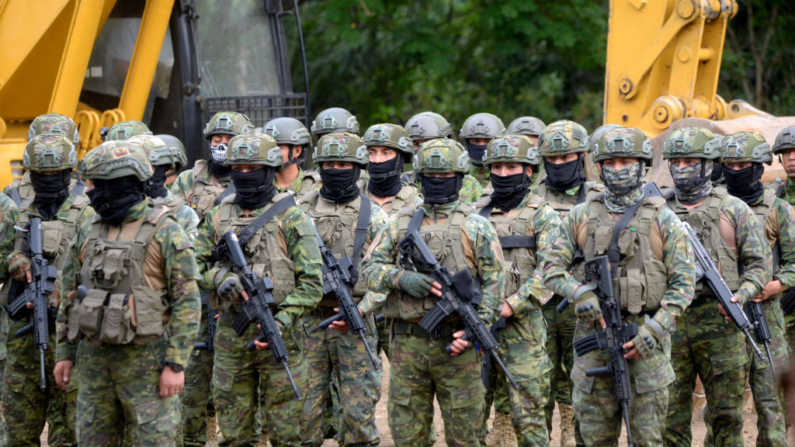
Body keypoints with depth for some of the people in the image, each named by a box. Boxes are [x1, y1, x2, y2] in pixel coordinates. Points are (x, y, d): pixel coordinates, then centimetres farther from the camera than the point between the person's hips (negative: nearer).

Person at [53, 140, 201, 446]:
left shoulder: (164, 233, -9)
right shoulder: (88, 233, 9)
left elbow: (187, 303, -11)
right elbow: (69, 295, 16)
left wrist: (175, 364, -15)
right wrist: (64, 353, 12)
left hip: (146, 362, -6)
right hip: (94, 361, 6)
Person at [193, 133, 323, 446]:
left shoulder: (290, 219, -3)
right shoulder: (218, 217, 10)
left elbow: (311, 282, -6)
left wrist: (282, 320, -18)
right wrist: (219, 277, -11)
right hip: (230, 335, 4)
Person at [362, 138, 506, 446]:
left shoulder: (475, 226, 4)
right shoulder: (401, 224, 11)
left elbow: (494, 283, -1)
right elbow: (371, 267, 7)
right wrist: (400, 278, -14)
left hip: (456, 343, -2)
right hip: (407, 344, 2)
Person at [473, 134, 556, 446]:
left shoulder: (542, 216, 0)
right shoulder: (477, 213, 14)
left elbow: (548, 272, -10)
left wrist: (510, 306, -19)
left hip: (522, 325, -5)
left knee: (527, 414, -4)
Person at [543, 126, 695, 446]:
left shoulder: (662, 219, 3)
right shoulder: (581, 217, 10)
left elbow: (683, 282, -1)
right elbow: (552, 268, 8)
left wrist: (654, 329, -12)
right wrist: (580, 294, -13)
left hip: (644, 340, -2)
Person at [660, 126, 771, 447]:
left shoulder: (733, 210, 5)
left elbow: (760, 262, 5)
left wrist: (743, 295, -12)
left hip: (719, 322, -2)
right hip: (669, 321, 2)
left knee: (726, 413, 1)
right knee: (671, 414, 3)